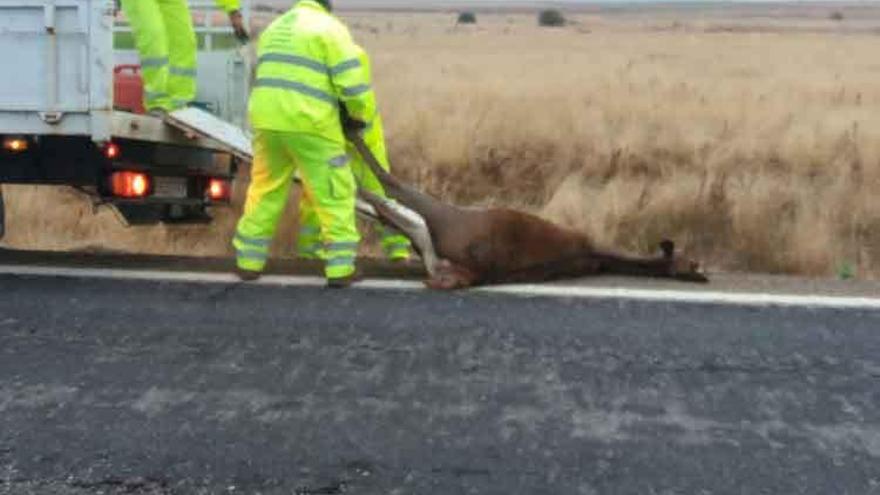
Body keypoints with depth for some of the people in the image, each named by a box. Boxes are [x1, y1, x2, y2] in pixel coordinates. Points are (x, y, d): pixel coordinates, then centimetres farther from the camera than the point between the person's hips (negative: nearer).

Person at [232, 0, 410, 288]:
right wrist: (363, 117, 6)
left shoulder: (273, 29, 23)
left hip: (266, 119, 6)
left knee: (265, 189, 17)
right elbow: (353, 82, -8)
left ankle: (249, 261, 20)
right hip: (308, 123, -6)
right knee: (335, 194, 3)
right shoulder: (329, 28, 1)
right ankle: (340, 268, 1)